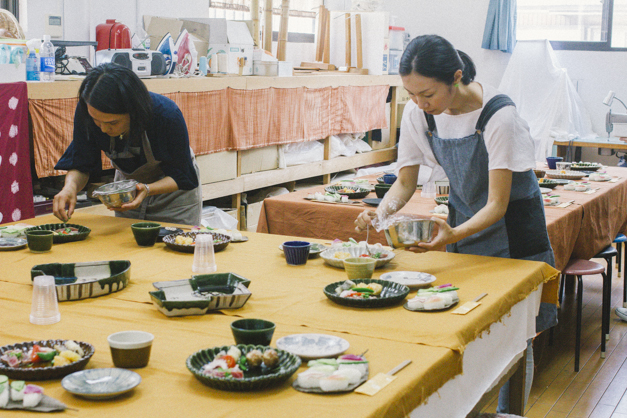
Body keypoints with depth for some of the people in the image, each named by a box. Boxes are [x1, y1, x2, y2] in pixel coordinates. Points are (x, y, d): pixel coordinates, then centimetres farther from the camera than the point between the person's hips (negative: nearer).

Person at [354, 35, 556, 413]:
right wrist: (381, 212, -25)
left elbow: (497, 204, -29)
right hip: (464, 220, 4)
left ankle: (508, 412, 22)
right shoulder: (417, 114, -15)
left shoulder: (499, 116, -30)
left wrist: (454, 234, -46)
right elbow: (406, 182, -4)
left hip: (512, 226, -4)